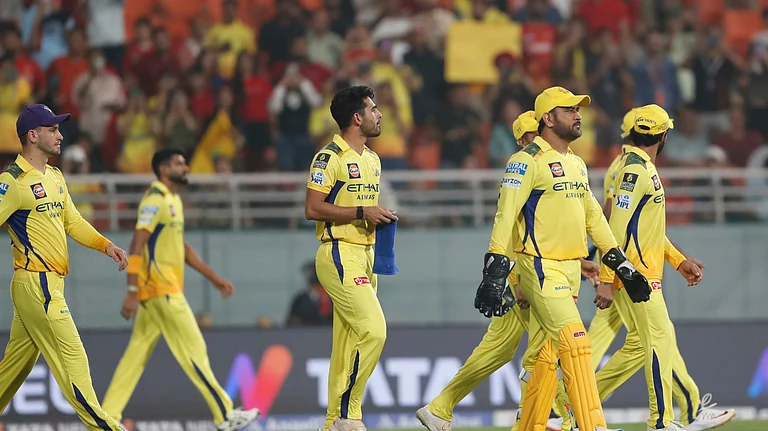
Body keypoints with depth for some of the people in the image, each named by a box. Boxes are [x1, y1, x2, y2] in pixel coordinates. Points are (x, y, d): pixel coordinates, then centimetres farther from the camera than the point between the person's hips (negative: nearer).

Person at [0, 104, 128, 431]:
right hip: (35, 283, -9)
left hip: (50, 284, 9)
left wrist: (105, 245, 6)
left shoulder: (55, 177, 16)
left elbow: (72, 221, 21)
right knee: (71, 355, -10)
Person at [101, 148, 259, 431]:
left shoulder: (173, 200, 18)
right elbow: (137, 246, -18)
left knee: (137, 355, 9)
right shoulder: (155, 199, -12)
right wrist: (132, 292, -24)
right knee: (194, 349, -7)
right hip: (160, 289, -10)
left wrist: (213, 277, 24)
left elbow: (182, 247, 26)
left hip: (167, 289, 10)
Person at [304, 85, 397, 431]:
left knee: (347, 343, 7)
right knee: (373, 329, -18)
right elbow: (313, 209, -15)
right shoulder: (330, 157, -10)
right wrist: (362, 212, -18)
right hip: (339, 256, -9)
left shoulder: (372, 159, 18)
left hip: (363, 256, 9)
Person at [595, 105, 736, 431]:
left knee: (640, 345, 12)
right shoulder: (636, 170, -15)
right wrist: (606, 279, -24)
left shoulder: (643, 168, 17)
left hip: (643, 274, 10)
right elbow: (618, 228, -21)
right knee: (660, 341, -9)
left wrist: (679, 261, 20)